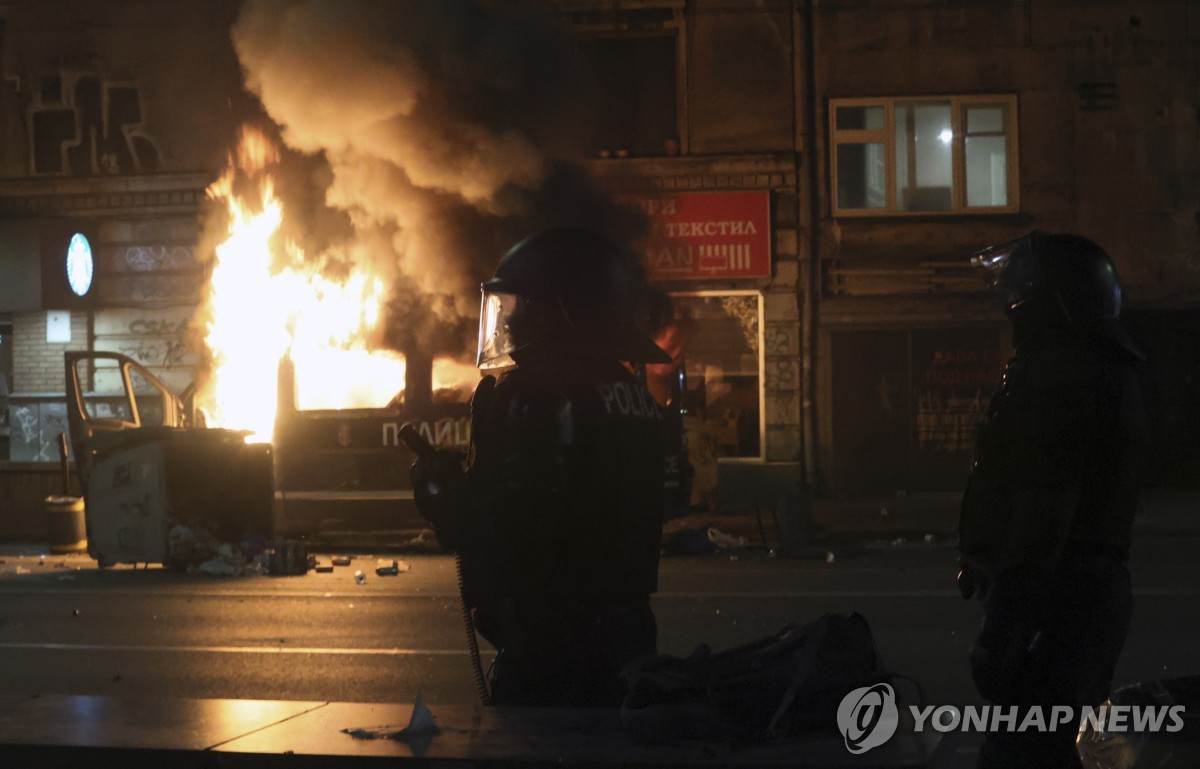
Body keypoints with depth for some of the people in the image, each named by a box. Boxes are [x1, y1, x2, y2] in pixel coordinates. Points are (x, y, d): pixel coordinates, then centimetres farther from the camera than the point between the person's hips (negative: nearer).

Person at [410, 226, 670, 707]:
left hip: (551, 637, -9)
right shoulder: (633, 393, 12)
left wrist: (438, 487, -1)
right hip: (625, 627, 9)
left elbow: (496, 525, -21)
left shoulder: (534, 396, -16)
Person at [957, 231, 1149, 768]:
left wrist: (1004, 625, -25)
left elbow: (1044, 508, -24)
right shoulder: (1106, 372, 19)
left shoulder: (1058, 378, -16)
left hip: (1053, 603, -11)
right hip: (1096, 594, 11)